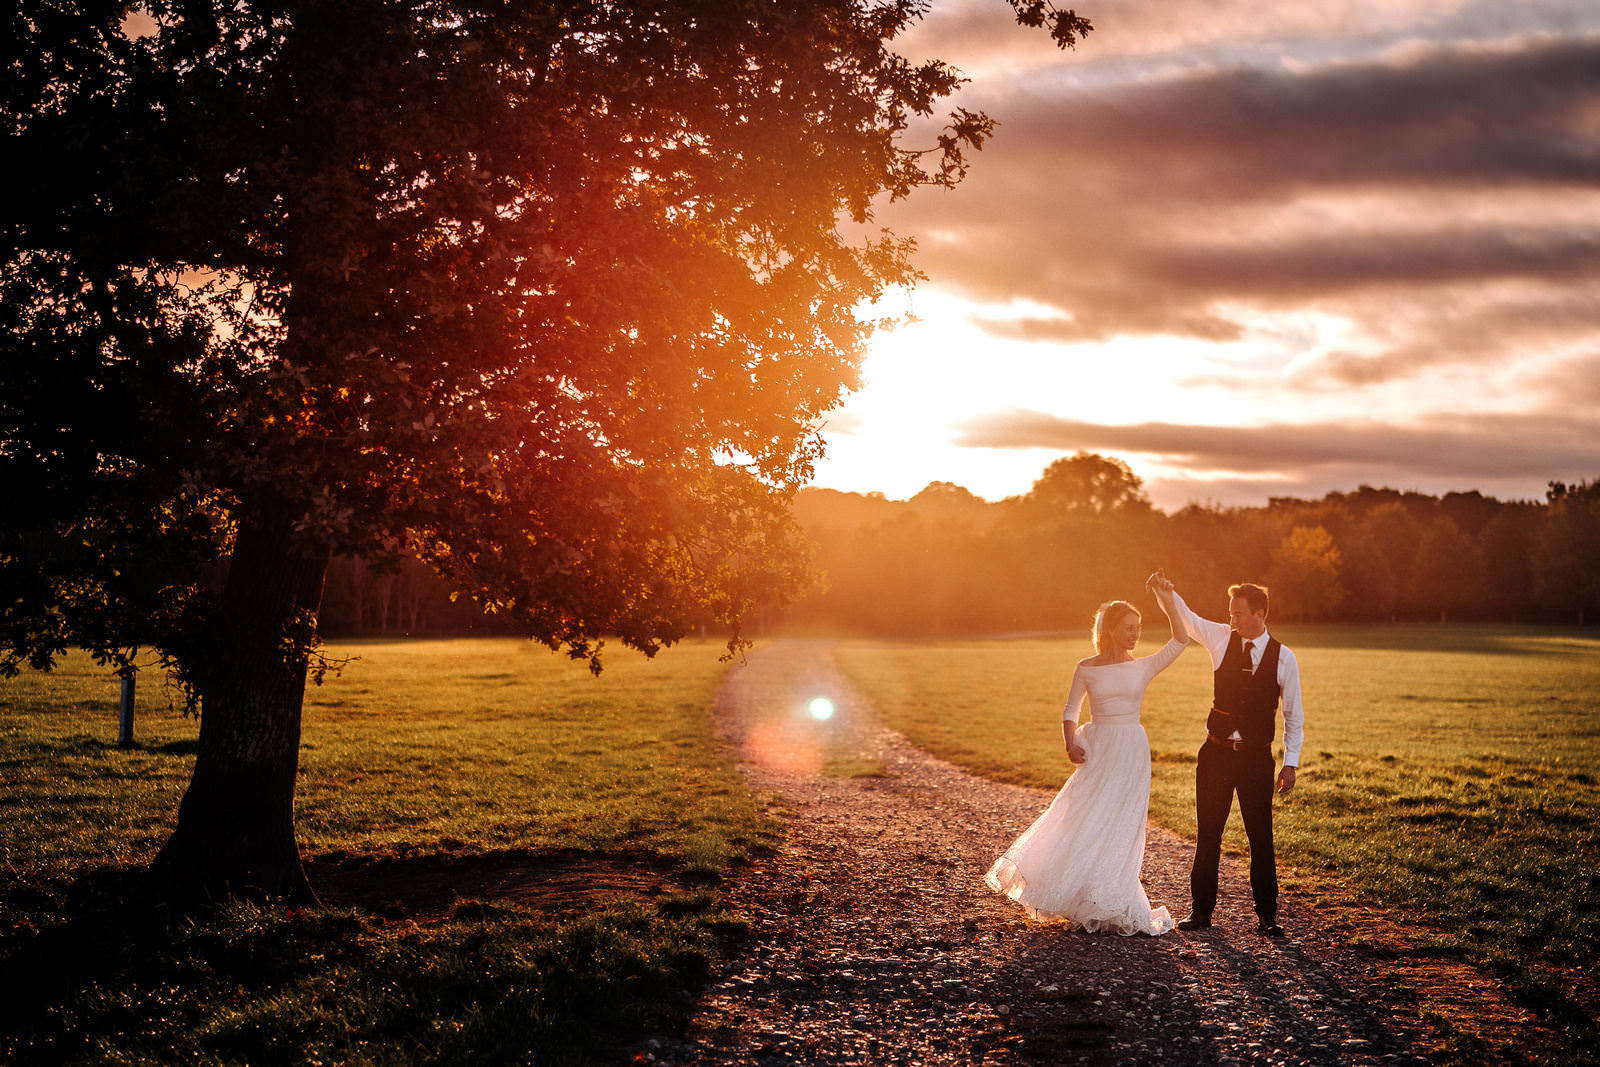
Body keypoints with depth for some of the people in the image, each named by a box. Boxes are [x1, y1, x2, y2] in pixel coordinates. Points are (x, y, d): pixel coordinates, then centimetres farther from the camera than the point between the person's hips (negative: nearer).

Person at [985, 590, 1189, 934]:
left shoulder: (1143, 667, 3)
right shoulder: (1087, 669, 1)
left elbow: (1179, 641, -8)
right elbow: (1071, 709, 9)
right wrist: (1070, 744, -7)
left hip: (1131, 753, 0)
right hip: (1097, 751, 0)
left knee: (1119, 827, 2)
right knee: (1086, 821, -1)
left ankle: (1112, 906, 16)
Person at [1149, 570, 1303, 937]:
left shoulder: (1284, 659, -4)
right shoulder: (1222, 638, 1)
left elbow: (1294, 715, 1)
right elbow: (1183, 617, -8)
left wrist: (1291, 763, -3)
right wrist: (1164, 592, -28)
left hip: (1256, 757, -2)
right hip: (1216, 753, 2)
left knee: (1261, 837, 3)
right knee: (1207, 834, 6)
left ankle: (1266, 915, 15)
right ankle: (1201, 910, 15)